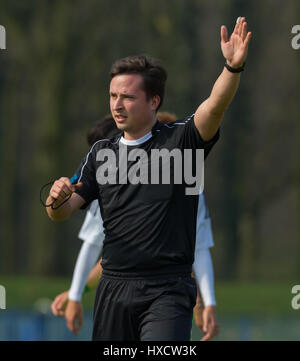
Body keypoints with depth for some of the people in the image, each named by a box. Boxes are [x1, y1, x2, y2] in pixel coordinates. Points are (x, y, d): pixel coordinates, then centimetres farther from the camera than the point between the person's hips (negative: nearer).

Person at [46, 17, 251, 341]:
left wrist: (233, 68, -38)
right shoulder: (101, 153, 13)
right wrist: (57, 198, -14)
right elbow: (61, 213, 11)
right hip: (113, 288, 5)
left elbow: (214, 107, -19)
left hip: (167, 292, -5)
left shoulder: (180, 141, 0)